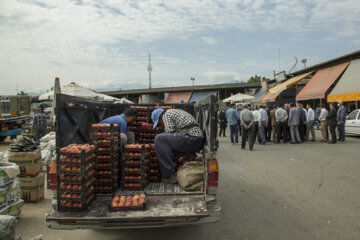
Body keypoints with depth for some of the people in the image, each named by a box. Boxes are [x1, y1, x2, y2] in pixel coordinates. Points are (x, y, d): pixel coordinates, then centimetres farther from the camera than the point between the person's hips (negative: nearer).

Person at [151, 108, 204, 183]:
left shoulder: (166, 114, 2)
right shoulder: (175, 112, 31)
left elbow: (170, 133, -8)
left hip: (192, 138, -10)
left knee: (159, 139, -16)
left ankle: (170, 175, -14)